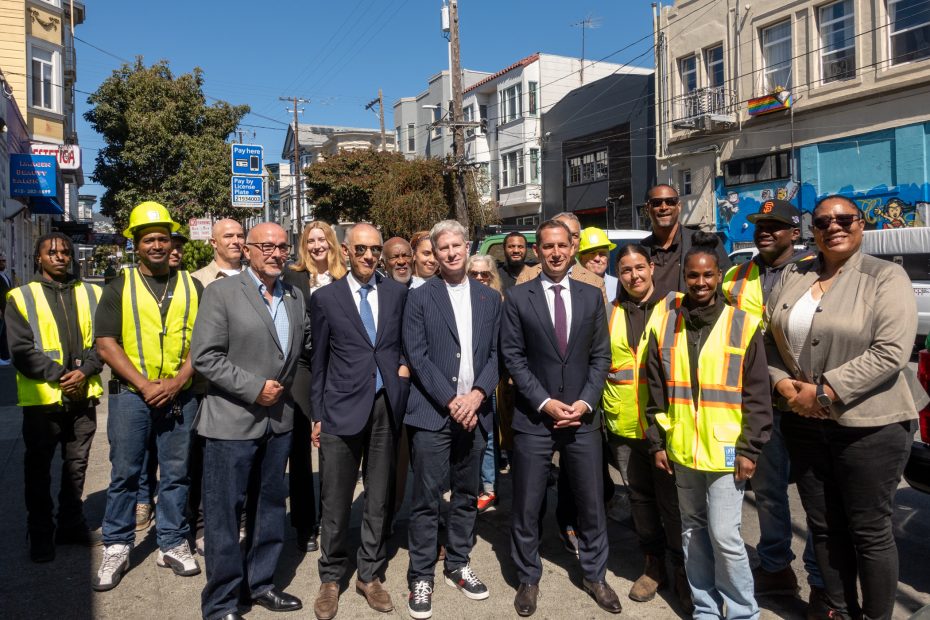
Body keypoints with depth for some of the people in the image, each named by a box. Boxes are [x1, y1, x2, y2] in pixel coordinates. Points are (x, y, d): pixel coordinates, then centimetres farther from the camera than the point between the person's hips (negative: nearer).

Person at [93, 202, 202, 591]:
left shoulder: (191, 287, 6)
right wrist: (144, 385, -12)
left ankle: (172, 544, 23)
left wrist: (177, 381, -11)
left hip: (180, 394, 1)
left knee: (176, 472, 9)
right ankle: (116, 548, 21)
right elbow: (106, 344, -4)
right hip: (130, 394, -1)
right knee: (124, 473, 6)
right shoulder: (119, 288, 3)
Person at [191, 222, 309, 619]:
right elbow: (204, 357, -14)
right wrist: (254, 389, -16)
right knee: (224, 513, 4)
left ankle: (259, 583, 34)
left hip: (279, 421, 6)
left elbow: (304, 348, 18)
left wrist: (286, 386, 5)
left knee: (271, 506, 17)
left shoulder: (295, 298, 8)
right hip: (232, 420, -6)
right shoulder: (221, 292, -8)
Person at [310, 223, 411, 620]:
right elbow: (318, 361, 4)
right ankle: (331, 578, 26)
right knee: (335, 503, 6)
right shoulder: (325, 298, 1)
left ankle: (370, 575, 29)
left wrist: (405, 362, -1)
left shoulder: (397, 293, 6)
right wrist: (317, 415, 4)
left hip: (387, 408, 2)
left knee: (379, 499, 12)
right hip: (342, 408, -2)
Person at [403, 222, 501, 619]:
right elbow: (417, 356, -7)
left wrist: (477, 394, -9)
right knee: (427, 499, 1)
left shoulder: (490, 298, 10)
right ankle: (421, 578, 15)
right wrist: (451, 400, -13)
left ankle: (457, 566, 30)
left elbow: (496, 353, 6)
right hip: (432, 413, -3)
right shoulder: (420, 298, 0)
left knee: (467, 496, 14)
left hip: (474, 412, 4)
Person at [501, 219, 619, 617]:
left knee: (591, 503, 12)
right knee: (527, 506, 7)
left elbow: (601, 356, 5)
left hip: (583, 416, 2)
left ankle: (594, 575, 33)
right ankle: (528, 578, 27)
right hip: (533, 418, -2)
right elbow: (513, 357, -5)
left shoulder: (592, 297, 6)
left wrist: (585, 402, -7)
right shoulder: (517, 298, -2)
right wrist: (544, 403, -12)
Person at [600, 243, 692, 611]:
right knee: (640, 497, 14)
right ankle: (653, 564, 31)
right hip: (624, 426, 3)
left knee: (672, 500, 4)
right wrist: (603, 406, 9)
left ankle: (682, 570, 22)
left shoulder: (673, 306, -2)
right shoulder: (609, 313, 7)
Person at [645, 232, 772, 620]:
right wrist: (657, 442, 4)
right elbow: (656, 391, 7)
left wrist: (749, 449, -7)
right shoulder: (666, 326, 4)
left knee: (725, 536, -3)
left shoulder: (743, 326, -4)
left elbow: (757, 396, -4)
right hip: (681, 451, 4)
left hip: (726, 452, -4)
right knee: (693, 533, 15)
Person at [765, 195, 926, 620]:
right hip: (804, 425, 5)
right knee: (824, 525, 16)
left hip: (869, 426, -5)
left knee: (870, 531, 7)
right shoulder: (793, 275, 8)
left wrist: (824, 392, -19)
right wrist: (783, 384, -6)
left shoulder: (886, 277, -7)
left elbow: (891, 352, -17)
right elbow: (770, 338, 10)